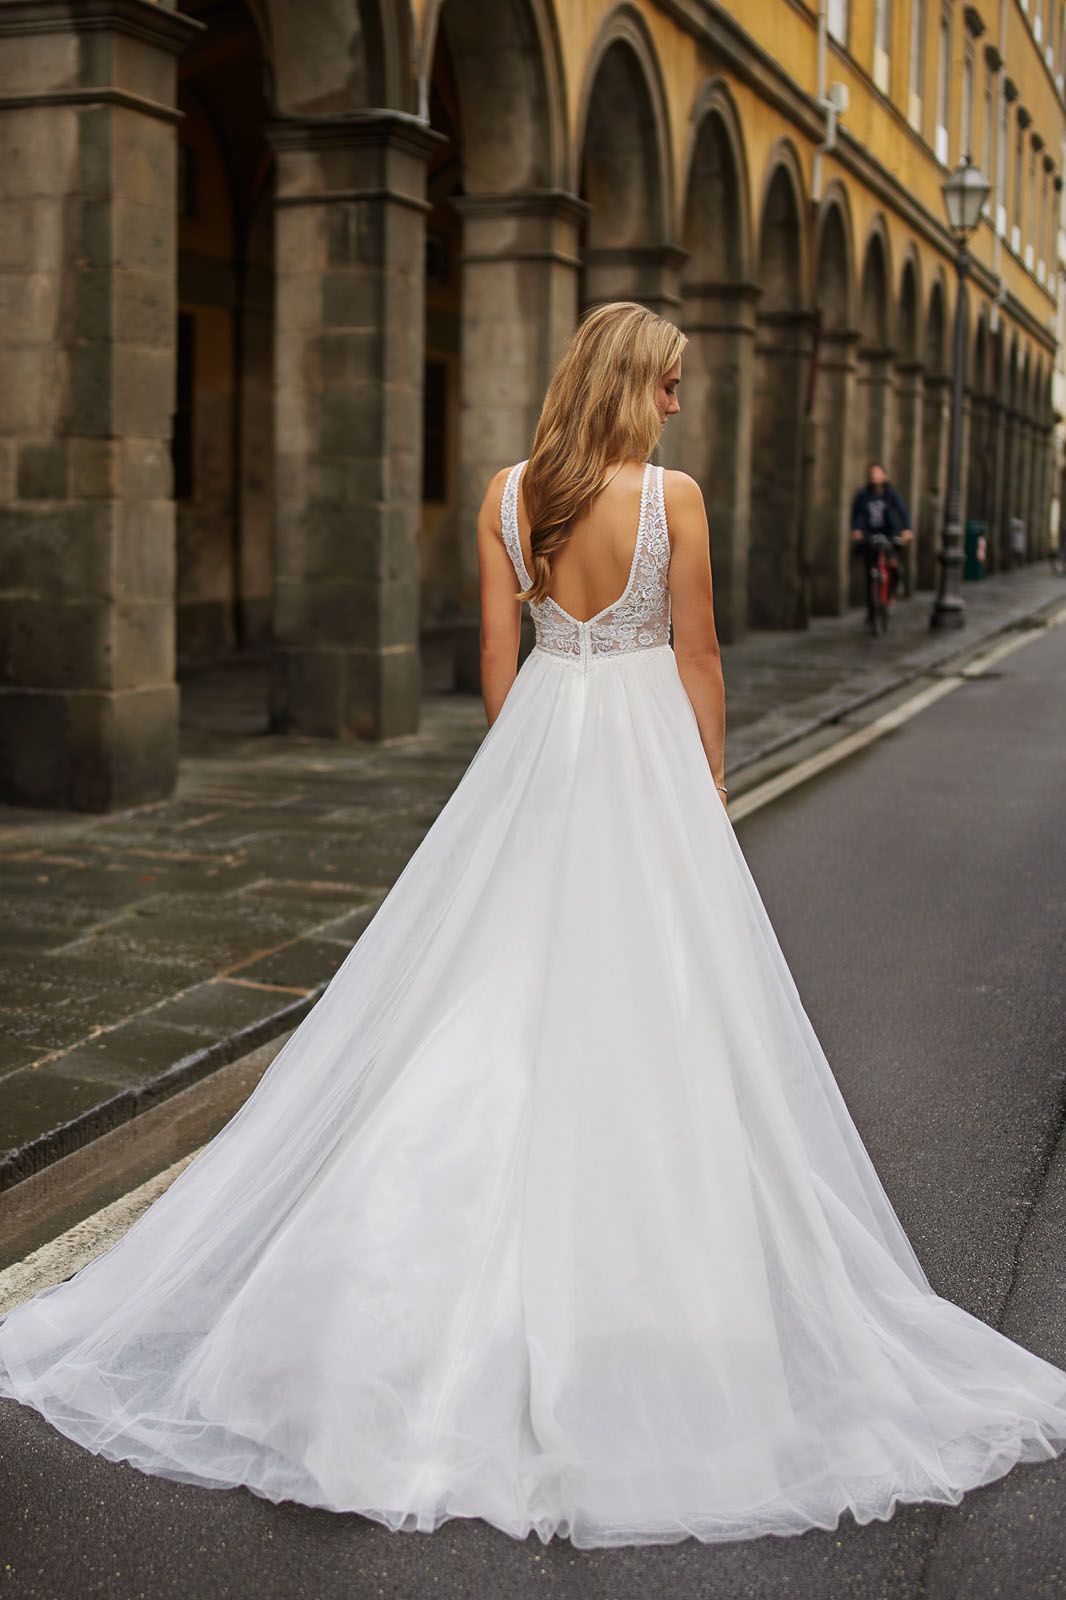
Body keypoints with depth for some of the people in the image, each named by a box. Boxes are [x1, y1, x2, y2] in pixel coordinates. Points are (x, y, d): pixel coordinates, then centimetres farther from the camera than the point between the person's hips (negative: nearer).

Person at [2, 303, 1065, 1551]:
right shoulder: (673, 496, -9)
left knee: (505, 999, 10)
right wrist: (710, 795, 6)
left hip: (535, 744, 4)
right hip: (646, 748, -3)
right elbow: (698, 663, -4)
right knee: (649, 1011, 4)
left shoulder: (505, 495, 1)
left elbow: (498, 653, 4)